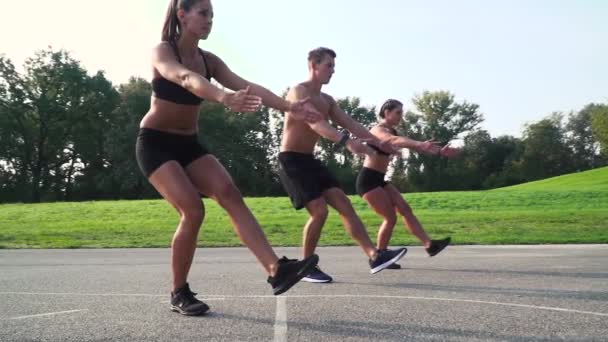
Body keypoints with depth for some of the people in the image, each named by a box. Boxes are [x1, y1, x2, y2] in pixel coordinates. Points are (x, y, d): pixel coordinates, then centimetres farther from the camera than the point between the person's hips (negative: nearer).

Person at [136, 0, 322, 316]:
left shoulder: (208, 60, 5)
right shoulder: (162, 52, -14)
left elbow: (245, 86, -9)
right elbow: (186, 79, -37)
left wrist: (288, 107, -24)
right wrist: (223, 97, -58)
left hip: (189, 144, 5)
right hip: (155, 144, -5)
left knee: (230, 194, -17)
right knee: (193, 210, -20)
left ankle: (276, 269, -26)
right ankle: (179, 294, -2)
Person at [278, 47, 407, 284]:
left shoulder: (327, 100, 16)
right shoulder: (298, 92, -13)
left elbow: (349, 123, 11)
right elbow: (314, 123, -30)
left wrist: (377, 142, -2)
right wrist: (346, 142, -44)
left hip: (310, 160, 9)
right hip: (292, 160, -9)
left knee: (344, 204, -2)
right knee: (319, 211, -15)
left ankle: (374, 256, -5)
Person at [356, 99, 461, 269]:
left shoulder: (392, 132, 15)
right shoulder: (378, 130, -14)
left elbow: (412, 145, 9)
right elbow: (394, 141, -36)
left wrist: (439, 151, -3)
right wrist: (420, 144, -52)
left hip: (379, 180, 9)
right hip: (368, 180, -9)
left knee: (405, 209, -1)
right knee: (390, 218, -8)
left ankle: (429, 245, -6)